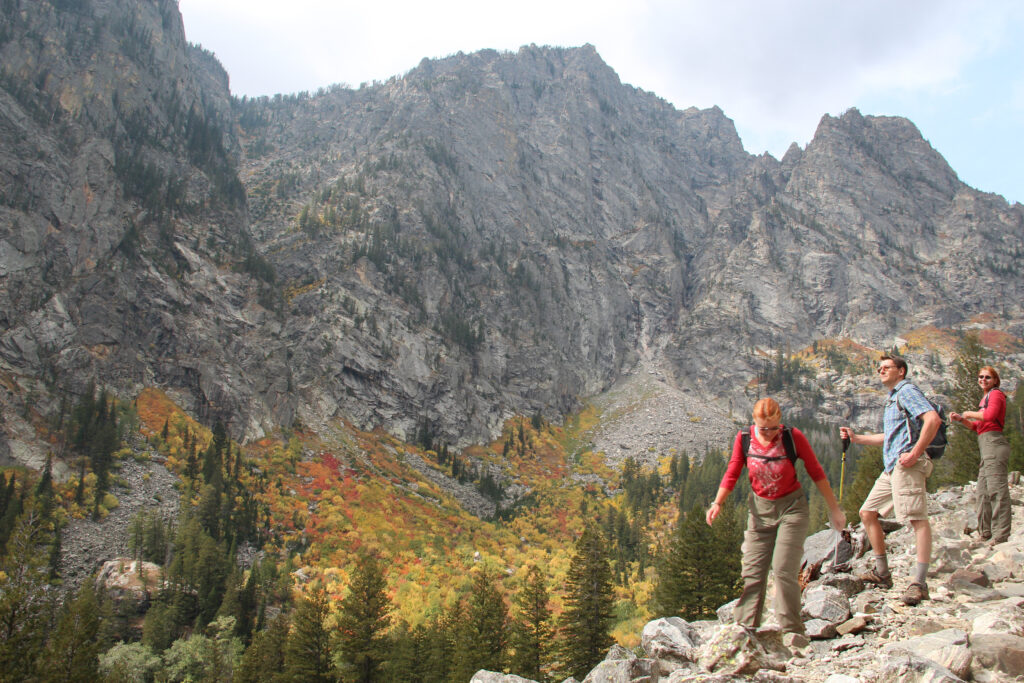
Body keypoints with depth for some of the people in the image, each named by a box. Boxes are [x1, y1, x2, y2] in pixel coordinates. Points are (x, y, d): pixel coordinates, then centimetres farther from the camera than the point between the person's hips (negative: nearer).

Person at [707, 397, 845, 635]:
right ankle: (745, 628, 10)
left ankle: (792, 631, 0)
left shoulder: (793, 437, -15)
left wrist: (834, 508, 2)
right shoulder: (744, 439, -8)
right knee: (752, 571, 2)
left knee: (784, 569, -11)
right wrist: (717, 503, -14)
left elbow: (816, 472, -4)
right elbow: (732, 474, 1)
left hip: (791, 508, -3)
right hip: (760, 509, 3)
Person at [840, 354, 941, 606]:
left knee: (917, 518, -14)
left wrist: (915, 453, -21)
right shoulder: (892, 398, 26)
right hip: (890, 468, 11)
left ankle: (920, 583, -19)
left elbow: (933, 419, -19)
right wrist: (856, 438, 27)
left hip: (907, 466, -11)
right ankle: (882, 573, 16)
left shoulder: (907, 391, -4)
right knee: (867, 512, 10)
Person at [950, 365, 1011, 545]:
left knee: (996, 490, -13)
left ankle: (1000, 536, -15)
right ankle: (985, 533, 16)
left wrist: (971, 413, -5)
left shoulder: (996, 394, -2)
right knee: (982, 491, 11)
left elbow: (989, 415, -21)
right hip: (987, 446, 10)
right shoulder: (986, 398, 25)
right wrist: (961, 419, 12)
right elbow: (977, 426, 27)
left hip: (994, 442, -10)